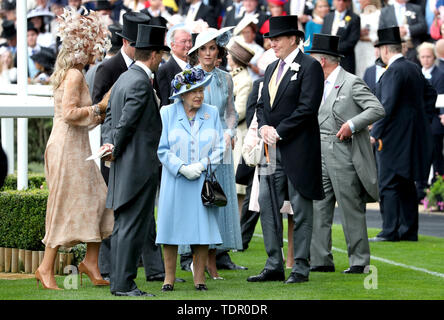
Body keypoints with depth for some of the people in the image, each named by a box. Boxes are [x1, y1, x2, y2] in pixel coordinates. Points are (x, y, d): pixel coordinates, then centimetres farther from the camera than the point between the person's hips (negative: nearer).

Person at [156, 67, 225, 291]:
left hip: (203, 180, 1)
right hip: (175, 181, -1)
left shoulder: (212, 113, 8)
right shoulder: (168, 113, 2)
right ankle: (169, 277, 8)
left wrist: (202, 165, -10)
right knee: (172, 228, -1)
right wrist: (182, 168, -13)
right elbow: (162, 149, -1)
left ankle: (199, 278, 6)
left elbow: (219, 148, 6)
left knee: (203, 228, -1)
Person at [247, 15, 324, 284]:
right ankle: (274, 266, 11)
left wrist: (278, 132, -15)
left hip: (298, 149, -8)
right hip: (273, 150, 8)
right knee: (267, 204, 6)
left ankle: (301, 267, 5)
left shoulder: (309, 67, -8)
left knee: (301, 209, 0)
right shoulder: (272, 69, 17)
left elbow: (307, 108, -15)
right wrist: (264, 127, -2)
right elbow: (262, 105, 18)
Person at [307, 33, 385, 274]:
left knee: (351, 211, -2)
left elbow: (377, 110, -14)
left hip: (344, 155, -8)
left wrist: (352, 125, -21)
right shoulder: (320, 86, 16)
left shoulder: (352, 83, -8)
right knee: (318, 209, 4)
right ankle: (321, 260, 7)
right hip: (321, 157, 8)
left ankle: (359, 261, 6)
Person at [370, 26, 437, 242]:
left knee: (388, 185, -6)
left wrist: (375, 133, -19)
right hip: (413, 137, 9)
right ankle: (409, 230, 15)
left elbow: (387, 106, -22)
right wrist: (424, 121, 22)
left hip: (395, 137, -9)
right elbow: (430, 94, 22)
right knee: (406, 184, 13)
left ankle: (390, 231, -8)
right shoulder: (414, 69, 12)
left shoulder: (394, 72, -16)